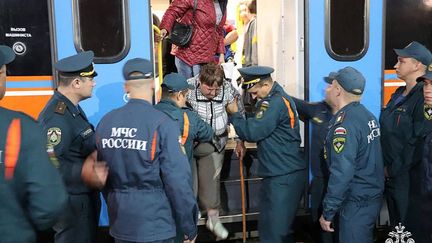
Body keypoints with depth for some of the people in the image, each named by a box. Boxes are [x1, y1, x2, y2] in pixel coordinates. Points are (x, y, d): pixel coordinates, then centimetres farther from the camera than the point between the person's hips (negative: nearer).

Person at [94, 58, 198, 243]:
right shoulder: (163, 124, -18)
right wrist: (190, 226, -6)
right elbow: (178, 181, -18)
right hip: (154, 224, -5)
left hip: (119, 222, 5)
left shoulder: (105, 122, -2)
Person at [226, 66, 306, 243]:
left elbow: (253, 131, -20)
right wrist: (242, 141, 5)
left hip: (284, 176, -10)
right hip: (280, 173, 10)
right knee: (271, 224, 19)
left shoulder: (276, 102, -19)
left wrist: (234, 114, -5)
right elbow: (259, 128, 20)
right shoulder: (275, 98, 15)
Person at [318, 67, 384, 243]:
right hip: (372, 195, 9)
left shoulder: (345, 124, -23)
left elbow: (341, 173, -27)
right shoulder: (367, 115, 5)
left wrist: (327, 212, -19)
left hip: (357, 203, -9)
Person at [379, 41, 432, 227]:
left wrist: (393, 169, -15)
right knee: (395, 225, 21)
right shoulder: (399, 93, 10)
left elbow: (417, 142, -22)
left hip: (407, 177, -8)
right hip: (390, 175, 8)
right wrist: (385, 165, 10)